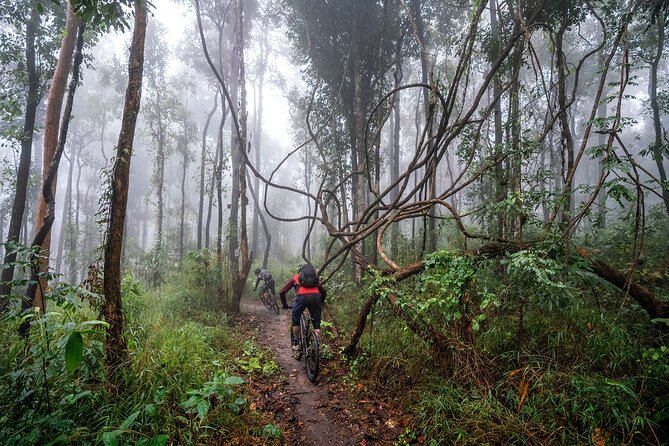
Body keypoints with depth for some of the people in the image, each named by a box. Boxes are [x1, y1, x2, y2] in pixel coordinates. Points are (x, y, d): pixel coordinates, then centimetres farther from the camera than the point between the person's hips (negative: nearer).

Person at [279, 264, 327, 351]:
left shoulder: (295, 277, 29)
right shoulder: (315, 277, 34)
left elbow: (281, 292, 23)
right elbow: (324, 292, 33)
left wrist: (285, 305, 34)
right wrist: (320, 303, 45)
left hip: (302, 296, -1)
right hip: (315, 296, 1)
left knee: (295, 320, 23)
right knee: (316, 322, 17)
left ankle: (296, 344, 25)